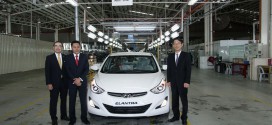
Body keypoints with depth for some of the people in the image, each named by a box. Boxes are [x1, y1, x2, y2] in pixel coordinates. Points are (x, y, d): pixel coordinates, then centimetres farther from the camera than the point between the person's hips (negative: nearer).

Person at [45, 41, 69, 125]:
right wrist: (48, 83, -13)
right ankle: (54, 118, 16)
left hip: (64, 82, 3)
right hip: (54, 83, -3)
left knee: (64, 100, 13)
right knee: (53, 101, 5)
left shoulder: (65, 57, 5)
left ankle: (64, 115, 28)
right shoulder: (49, 58, -3)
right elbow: (47, 71, -6)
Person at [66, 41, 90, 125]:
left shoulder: (84, 57, 4)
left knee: (83, 101, 5)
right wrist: (74, 80, -15)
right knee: (72, 101, 6)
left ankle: (84, 118, 17)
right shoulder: (68, 57, 2)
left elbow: (87, 69, -3)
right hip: (72, 82, 0)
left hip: (82, 82, 0)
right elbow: (68, 70, -4)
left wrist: (80, 79, -14)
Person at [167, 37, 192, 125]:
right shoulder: (170, 56, 7)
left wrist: (187, 82, -14)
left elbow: (188, 69, -8)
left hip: (182, 82, -3)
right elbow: (168, 69, 9)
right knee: (174, 100, 10)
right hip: (173, 82, 4)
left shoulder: (186, 55, -4)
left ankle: (184, 118, 16)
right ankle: (176, 116, 22)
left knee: (184, 100, 5)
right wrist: (168, 80, 2)